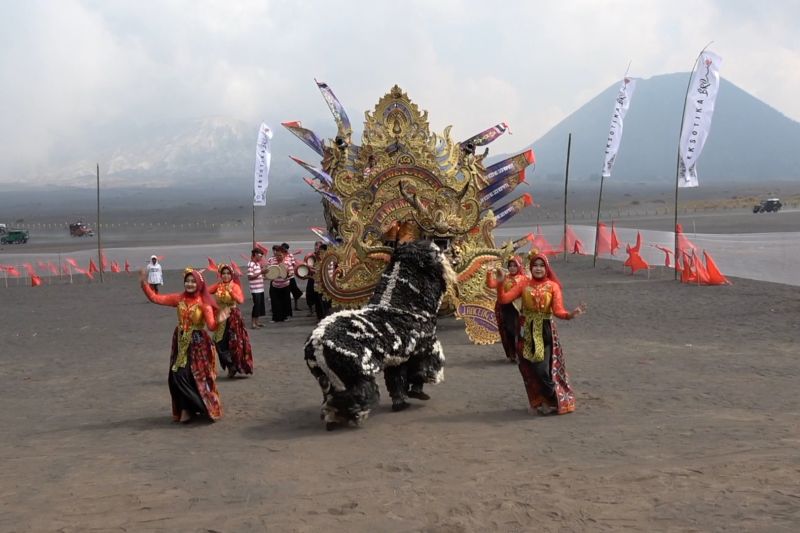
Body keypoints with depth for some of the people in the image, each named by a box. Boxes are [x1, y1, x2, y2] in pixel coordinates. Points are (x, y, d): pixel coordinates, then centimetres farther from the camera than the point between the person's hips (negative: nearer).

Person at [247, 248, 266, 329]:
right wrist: (260, 273, -22)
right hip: (255, 289, -9)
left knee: (260, 305, 12)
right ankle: (253, 323, 2)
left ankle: (257, 321, 21)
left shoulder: (258, 264, 13)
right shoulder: (251, 265, -14)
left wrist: (263, 273, 6)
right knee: (256, 305, -6)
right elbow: (250, 277, -20)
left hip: (260, 288, 9)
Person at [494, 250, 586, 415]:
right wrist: (501, 282, -21)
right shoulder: (524, 285, 1)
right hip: (527, 332, 3)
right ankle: (537, 401, 28)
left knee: (543, 369, -8)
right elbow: (503, 299, -7)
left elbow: (558, 311, -16)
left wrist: (571, 314, -35)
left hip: (545, 332, -3)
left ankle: (554, 401, 14)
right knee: (528, 369, 9)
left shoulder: (553, 286, -5)